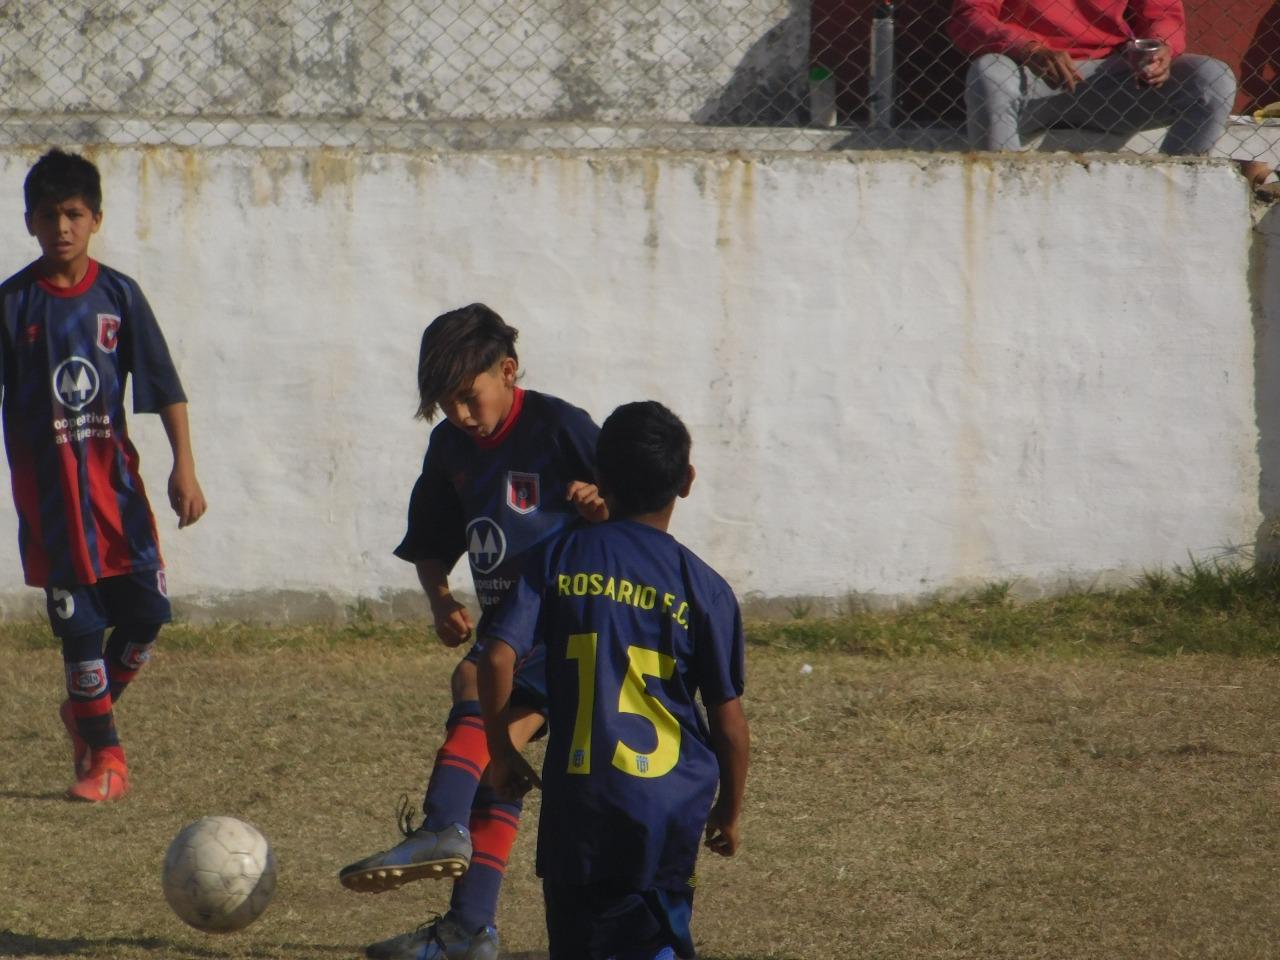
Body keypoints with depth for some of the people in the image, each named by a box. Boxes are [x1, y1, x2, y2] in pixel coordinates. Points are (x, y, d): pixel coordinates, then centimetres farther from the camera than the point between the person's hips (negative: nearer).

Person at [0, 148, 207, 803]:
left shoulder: (118, 295, 1)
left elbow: (163, 387, 4)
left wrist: (184, 468, -3)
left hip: (114, 476, 2)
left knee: (148, 608, -2)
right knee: (78, 621, -2)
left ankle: (86, 710, 24)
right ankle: (104, 754, 10)